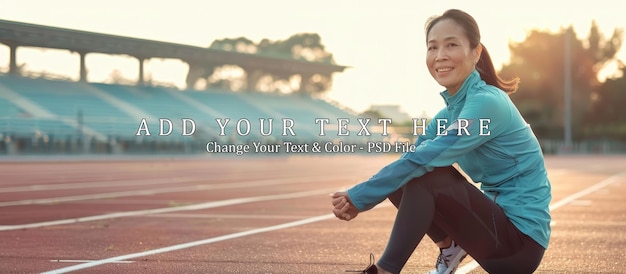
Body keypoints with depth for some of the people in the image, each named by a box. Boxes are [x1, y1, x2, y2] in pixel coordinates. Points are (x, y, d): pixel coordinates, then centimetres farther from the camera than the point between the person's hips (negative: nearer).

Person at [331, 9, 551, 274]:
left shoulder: (485, 104, -20)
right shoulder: (454, 107, 9)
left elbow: (420, 159, -26)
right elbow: (410, 156, 0)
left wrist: (359, 196, -20)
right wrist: (357, 197, -16)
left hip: (522, 237, -9)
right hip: (500, 220, 9)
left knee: (423, 175, -23)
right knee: (401, 179, 1)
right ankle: (450, 246, 10)